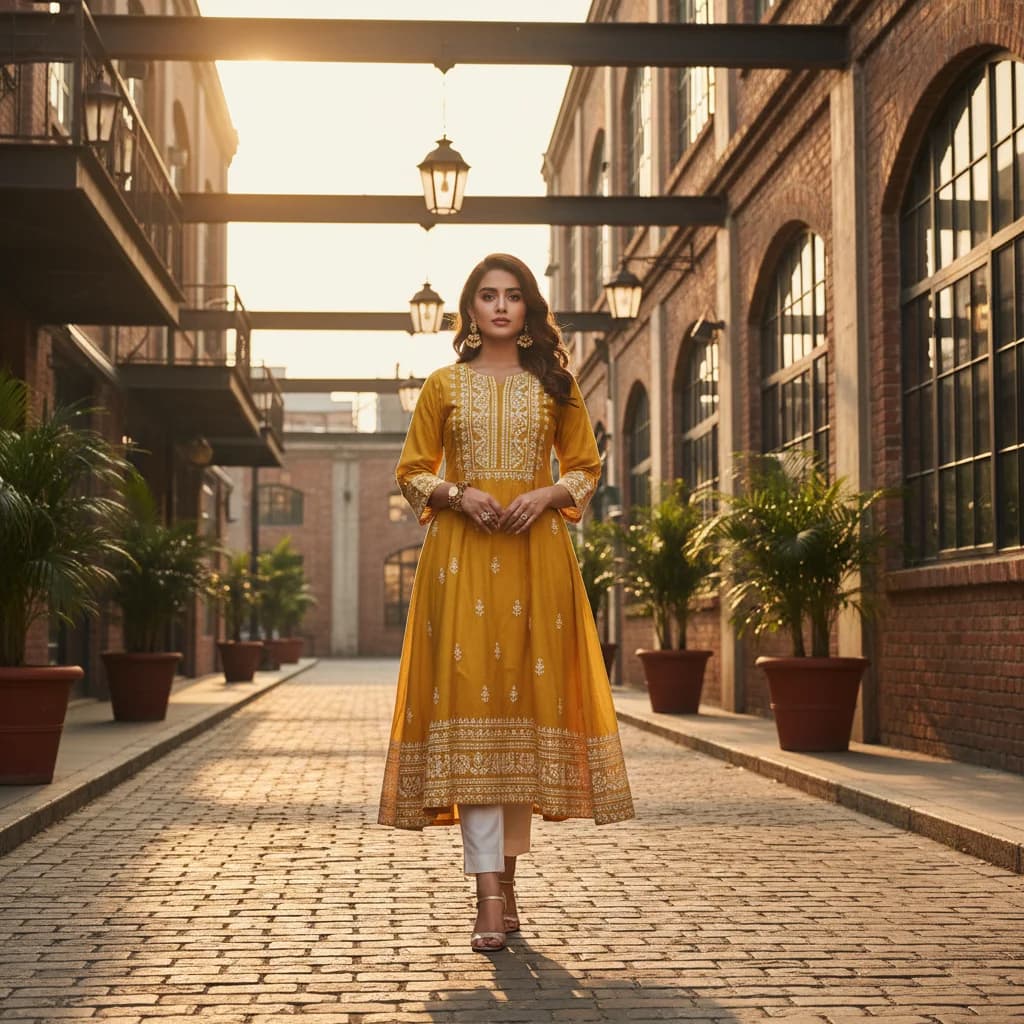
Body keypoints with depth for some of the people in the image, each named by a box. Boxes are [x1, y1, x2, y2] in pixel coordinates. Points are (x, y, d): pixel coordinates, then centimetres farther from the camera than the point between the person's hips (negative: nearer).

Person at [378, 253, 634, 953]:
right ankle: (489, 896, -14)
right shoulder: (444, 385, 11)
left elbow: (586, 467, 13)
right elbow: (413, 470, 12)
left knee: (527, 699, 0)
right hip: (462, 551, -1)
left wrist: (547, 495, -6)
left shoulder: (555, 384, 13)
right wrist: (459, 494, -7)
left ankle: (508, 881, 12)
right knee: (469, 698, -12)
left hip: (536, 551, 1)